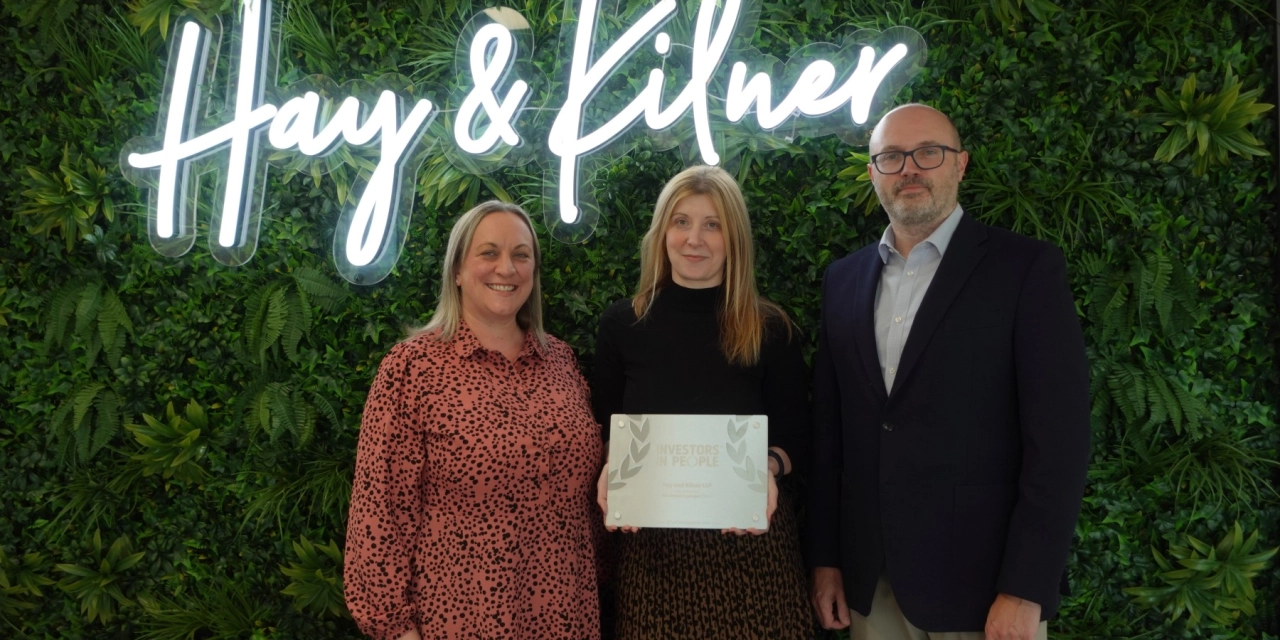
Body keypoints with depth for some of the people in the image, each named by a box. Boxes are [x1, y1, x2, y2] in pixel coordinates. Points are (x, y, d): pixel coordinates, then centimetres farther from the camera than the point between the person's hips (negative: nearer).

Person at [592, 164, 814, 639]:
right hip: (651, 538, 1)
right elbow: (604, 432, 8)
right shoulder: (622, 324, 2)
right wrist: (609, 472, -13)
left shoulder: (770, 328, -1)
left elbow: (795, 435, 3)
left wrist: (768, 467, -17)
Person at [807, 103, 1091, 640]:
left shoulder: (1026, 268, -6)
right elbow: (829, 432, 10)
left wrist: (1024, 591, -14)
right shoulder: (843, 280, 8)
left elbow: (1059, 438, -10)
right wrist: (825, 557, 7)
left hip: (982, 584, -4)